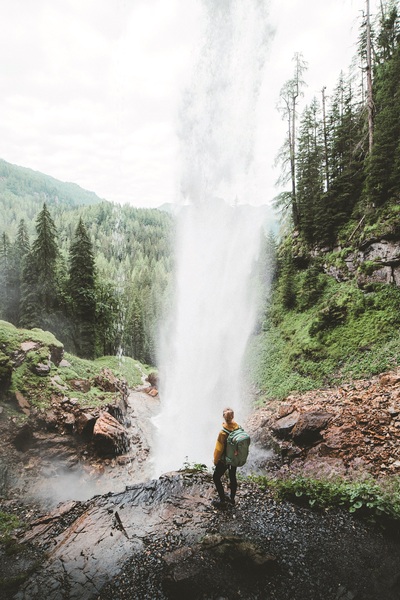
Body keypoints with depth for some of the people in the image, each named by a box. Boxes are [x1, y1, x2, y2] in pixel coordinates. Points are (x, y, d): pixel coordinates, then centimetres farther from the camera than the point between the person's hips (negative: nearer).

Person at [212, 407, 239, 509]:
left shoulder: (223, 433, -32)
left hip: (224, 460, -6)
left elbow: (219, 449, -21)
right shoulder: (238, 428, -15)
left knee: (216, 478, 14)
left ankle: (223, 501, 22)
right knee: (233, 477, 24)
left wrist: (215, 460, -4)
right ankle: (232, 498, 41)